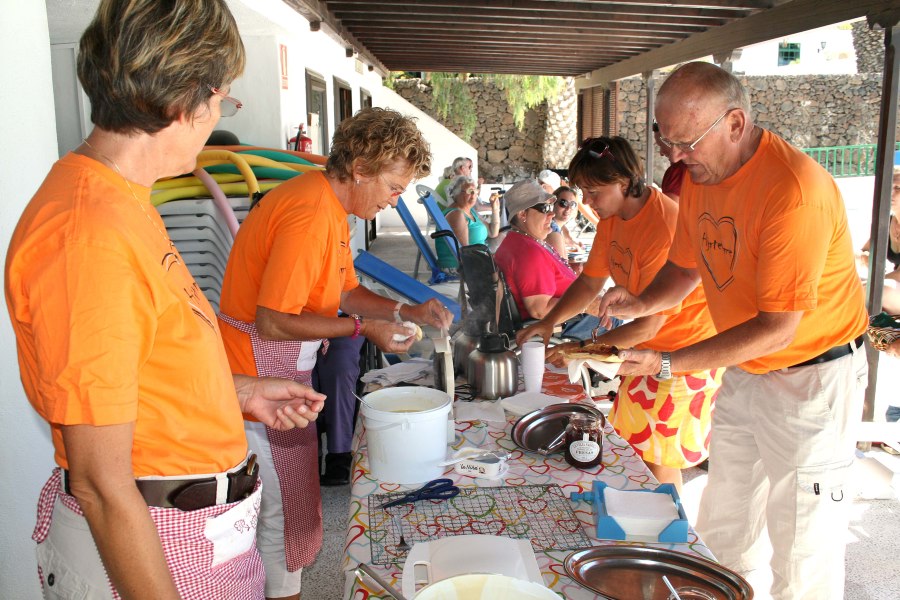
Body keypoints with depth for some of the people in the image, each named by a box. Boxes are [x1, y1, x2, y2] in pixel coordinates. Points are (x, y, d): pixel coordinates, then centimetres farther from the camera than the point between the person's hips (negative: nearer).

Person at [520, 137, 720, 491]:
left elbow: (648, 325, -26)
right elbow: (590, 281, 10)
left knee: (658, 461, 1)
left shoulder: (665, 227, -28)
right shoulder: (612, 216, 0)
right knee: (635, 445, 15)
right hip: (647, 347, 9)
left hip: (683, 350, -8)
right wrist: (549, 322, -4)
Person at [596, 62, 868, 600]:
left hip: (811, 375, -7)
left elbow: (778, 328, -27)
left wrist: (667, 364, -29)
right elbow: (685, 267, 11)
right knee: (721, 534, 16)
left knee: (803, 554, 4)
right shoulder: (701, 175, -2)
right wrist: (642, 303, -10)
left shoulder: (795, 189, -28)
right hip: (743, 370, 8)